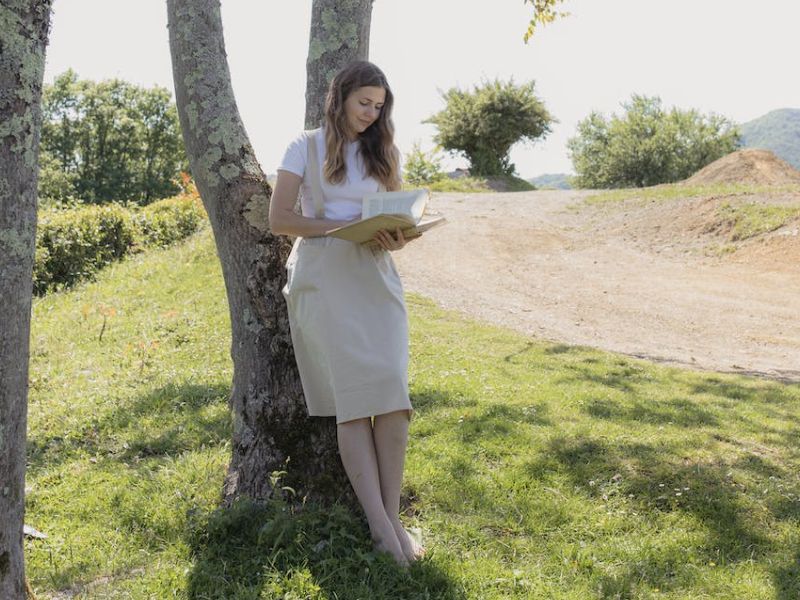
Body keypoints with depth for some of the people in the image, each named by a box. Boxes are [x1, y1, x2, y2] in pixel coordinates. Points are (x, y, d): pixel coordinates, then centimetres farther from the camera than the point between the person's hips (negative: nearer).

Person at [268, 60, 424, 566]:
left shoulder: (384, 153, 17)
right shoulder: (307, 147, 5)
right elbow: (279, 219, -3)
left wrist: (396, 237, -7)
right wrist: (346, 226, -14)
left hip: (374, 275, 4)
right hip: (324, 277, -3)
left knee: (391, 389, -12)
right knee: (352, 395, -12)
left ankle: (393, 516, -4)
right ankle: (380, 526, -12)